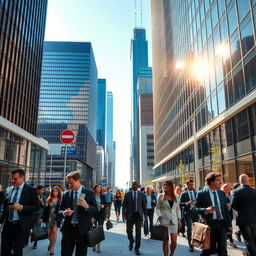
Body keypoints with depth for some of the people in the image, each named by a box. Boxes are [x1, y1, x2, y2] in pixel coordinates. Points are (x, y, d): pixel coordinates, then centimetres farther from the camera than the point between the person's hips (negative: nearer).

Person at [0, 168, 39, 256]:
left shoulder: (31, 190, -8)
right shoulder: (8, 190, 7)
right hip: (7, 225, 5)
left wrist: (21, 207, -20)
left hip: (21, 225, -4)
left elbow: (36, 207, -9)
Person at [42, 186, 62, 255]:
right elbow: (45, 209, 9)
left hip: (56, 218, -3)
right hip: (49, 218, 3)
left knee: (54, 231, -12)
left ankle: (52, 248, -2)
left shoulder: (61, 200, 0)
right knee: (49, 233, 6)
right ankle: (51, 243, 34)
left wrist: (62, 219, -11)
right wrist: (43, 218, 5)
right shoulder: (49, 199, 8)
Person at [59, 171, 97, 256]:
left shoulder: (89, 193, -3)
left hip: (82, 229, -2)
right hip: (68, 229, 2)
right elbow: (60, 210, 11)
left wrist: (87, 206, -23)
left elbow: (95, 210, -2)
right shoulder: (66, 194, 5)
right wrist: (64, 213, -13)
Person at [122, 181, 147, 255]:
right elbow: (124, 205, 0)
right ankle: (131, 242, 37)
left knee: (138, 231, -4)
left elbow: (144, 205, 9)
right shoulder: (127, 194, 1)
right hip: (130, 215, 0)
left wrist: (145, 215, 12)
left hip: (138, 215, 0)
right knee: (129, 231, 6)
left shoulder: (141, 194, 3)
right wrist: (123, 214, -9)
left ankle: (137, 248, 11)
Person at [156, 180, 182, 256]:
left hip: (174, 221, 2)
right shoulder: (161, 196, 1)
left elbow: (178, 209, 14)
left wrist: (179, 219, 6)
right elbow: (157, 208, 4)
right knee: (165, 241, 0)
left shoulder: (176, 197, 8)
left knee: (174, 241, 1)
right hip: (164, 221, -2)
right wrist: (160, 215, -13)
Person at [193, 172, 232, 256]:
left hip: (222, 223, 4)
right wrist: (206, 210, -25)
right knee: (210, 248, 6)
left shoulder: (222, 193, 9)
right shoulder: (201, 194, -7)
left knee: (222, 247, 4)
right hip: (210, 223, -4)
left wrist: (229, 224, 10)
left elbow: (226, 210, 13)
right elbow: (194, 208, -8)